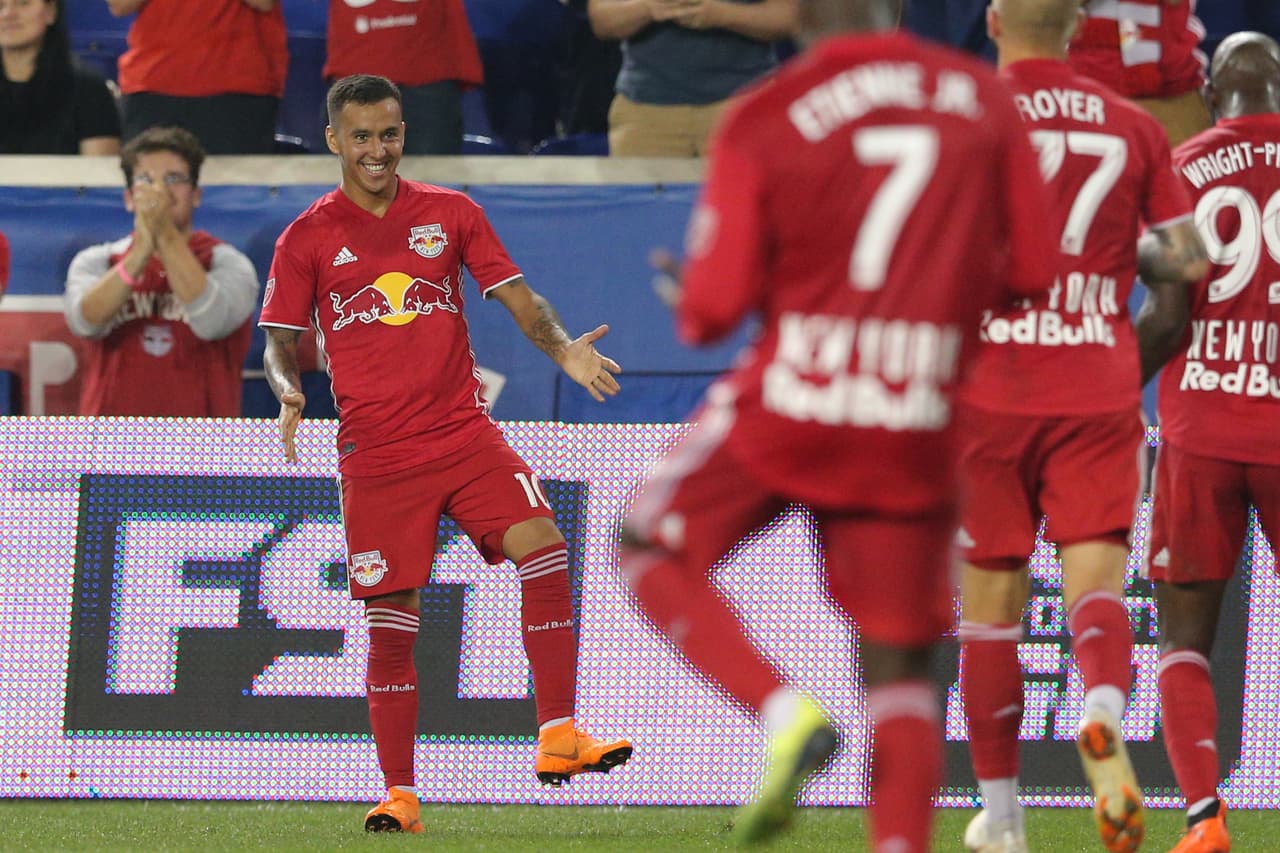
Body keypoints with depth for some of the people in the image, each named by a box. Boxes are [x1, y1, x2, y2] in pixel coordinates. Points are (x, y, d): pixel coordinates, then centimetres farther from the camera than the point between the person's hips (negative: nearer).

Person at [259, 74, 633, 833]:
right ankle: (399, 795, 8)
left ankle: (558, 739, -18)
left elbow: (518, 298, 8)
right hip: (376, 452, -1)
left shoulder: (451, 214, 8)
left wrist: (563, 348, -12)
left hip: (464, 433, 1)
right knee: (391, 625, -2)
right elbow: (281, 341, 5)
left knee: (543, 546, -21)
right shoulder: (308, 239, 4)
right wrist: (289, 394, -17)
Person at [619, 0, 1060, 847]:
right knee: (900, 661, 11)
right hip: (918, 428, 3)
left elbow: (711, 313, -6)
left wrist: (690, 299, 17)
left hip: (790, 404, -3)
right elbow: (1030, 274, 5)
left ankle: (784, 712, -2)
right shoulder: (986, 101, 1)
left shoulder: (763, 122, -7)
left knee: (653, 548, 19)